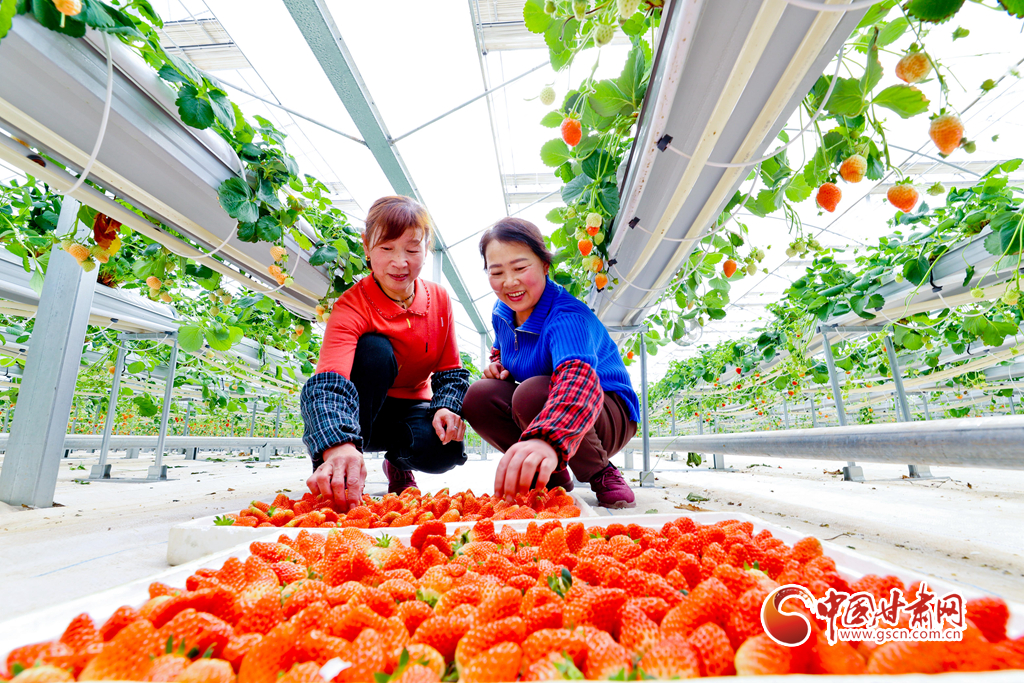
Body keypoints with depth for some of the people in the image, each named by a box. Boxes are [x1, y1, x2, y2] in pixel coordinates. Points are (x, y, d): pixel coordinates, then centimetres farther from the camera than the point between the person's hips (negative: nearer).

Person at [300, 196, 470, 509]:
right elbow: (329, 381, -41)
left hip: (412, 408, 3)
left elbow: (451, 371, -1)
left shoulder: (439, 299, -9)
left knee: (445, 451, -30)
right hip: (362, 410, -3)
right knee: (375, 349, -34)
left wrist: (447, 407, -24)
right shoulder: (351, 307, -24)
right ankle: (340, 481, -19)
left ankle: (399, 464, 11)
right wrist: (338, 445, -61)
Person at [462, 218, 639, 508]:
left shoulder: (567, 316, -29)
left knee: (532, 393, -37)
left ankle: (601, 474, -11)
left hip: (608, 415, -6)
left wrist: (547, 440, -71)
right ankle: (554, 476, -2)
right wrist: (498, 365, -6)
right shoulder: (502, 313, -3)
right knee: (478, 397, -18)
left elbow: (579, 379, -50)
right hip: (543, 414, 7)